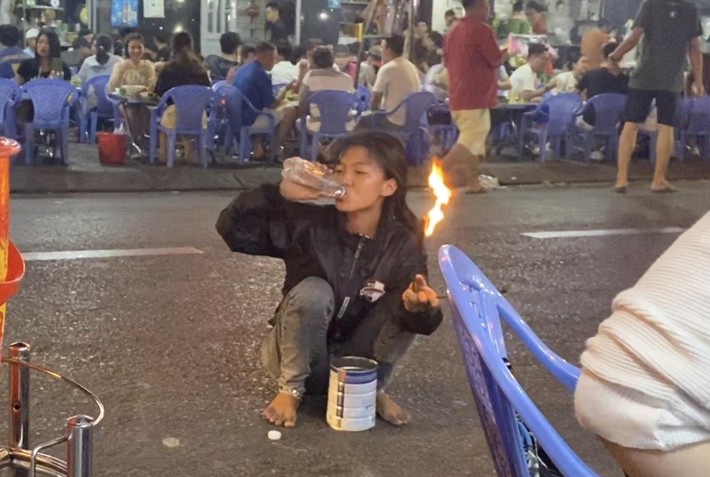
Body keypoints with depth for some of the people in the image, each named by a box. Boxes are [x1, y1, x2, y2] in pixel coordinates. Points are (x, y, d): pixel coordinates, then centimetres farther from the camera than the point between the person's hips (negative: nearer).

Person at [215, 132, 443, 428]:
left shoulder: (403, 244, -15)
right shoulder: (310, 223, -18)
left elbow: (424, 321, -24)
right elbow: (232, 229, -24)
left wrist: (415, 305, -48)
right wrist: (282, 193, -37)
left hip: (358, 359, 1)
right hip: (298, 355, -1)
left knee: (408, 308, -22)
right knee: (313, 290, -30)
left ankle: (372, 388, -4)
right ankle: (291, 388, -11)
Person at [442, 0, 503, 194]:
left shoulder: (454, 31, 11)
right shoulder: (482, 30, -13)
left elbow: (447, 61, 18)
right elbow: (496, 61, -11)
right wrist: (505, 52, 9)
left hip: (457, 96, 9)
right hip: (475, 97, -9)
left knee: (471, 141, 15)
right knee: (470, 142, -7)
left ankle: (473, 182, 17)